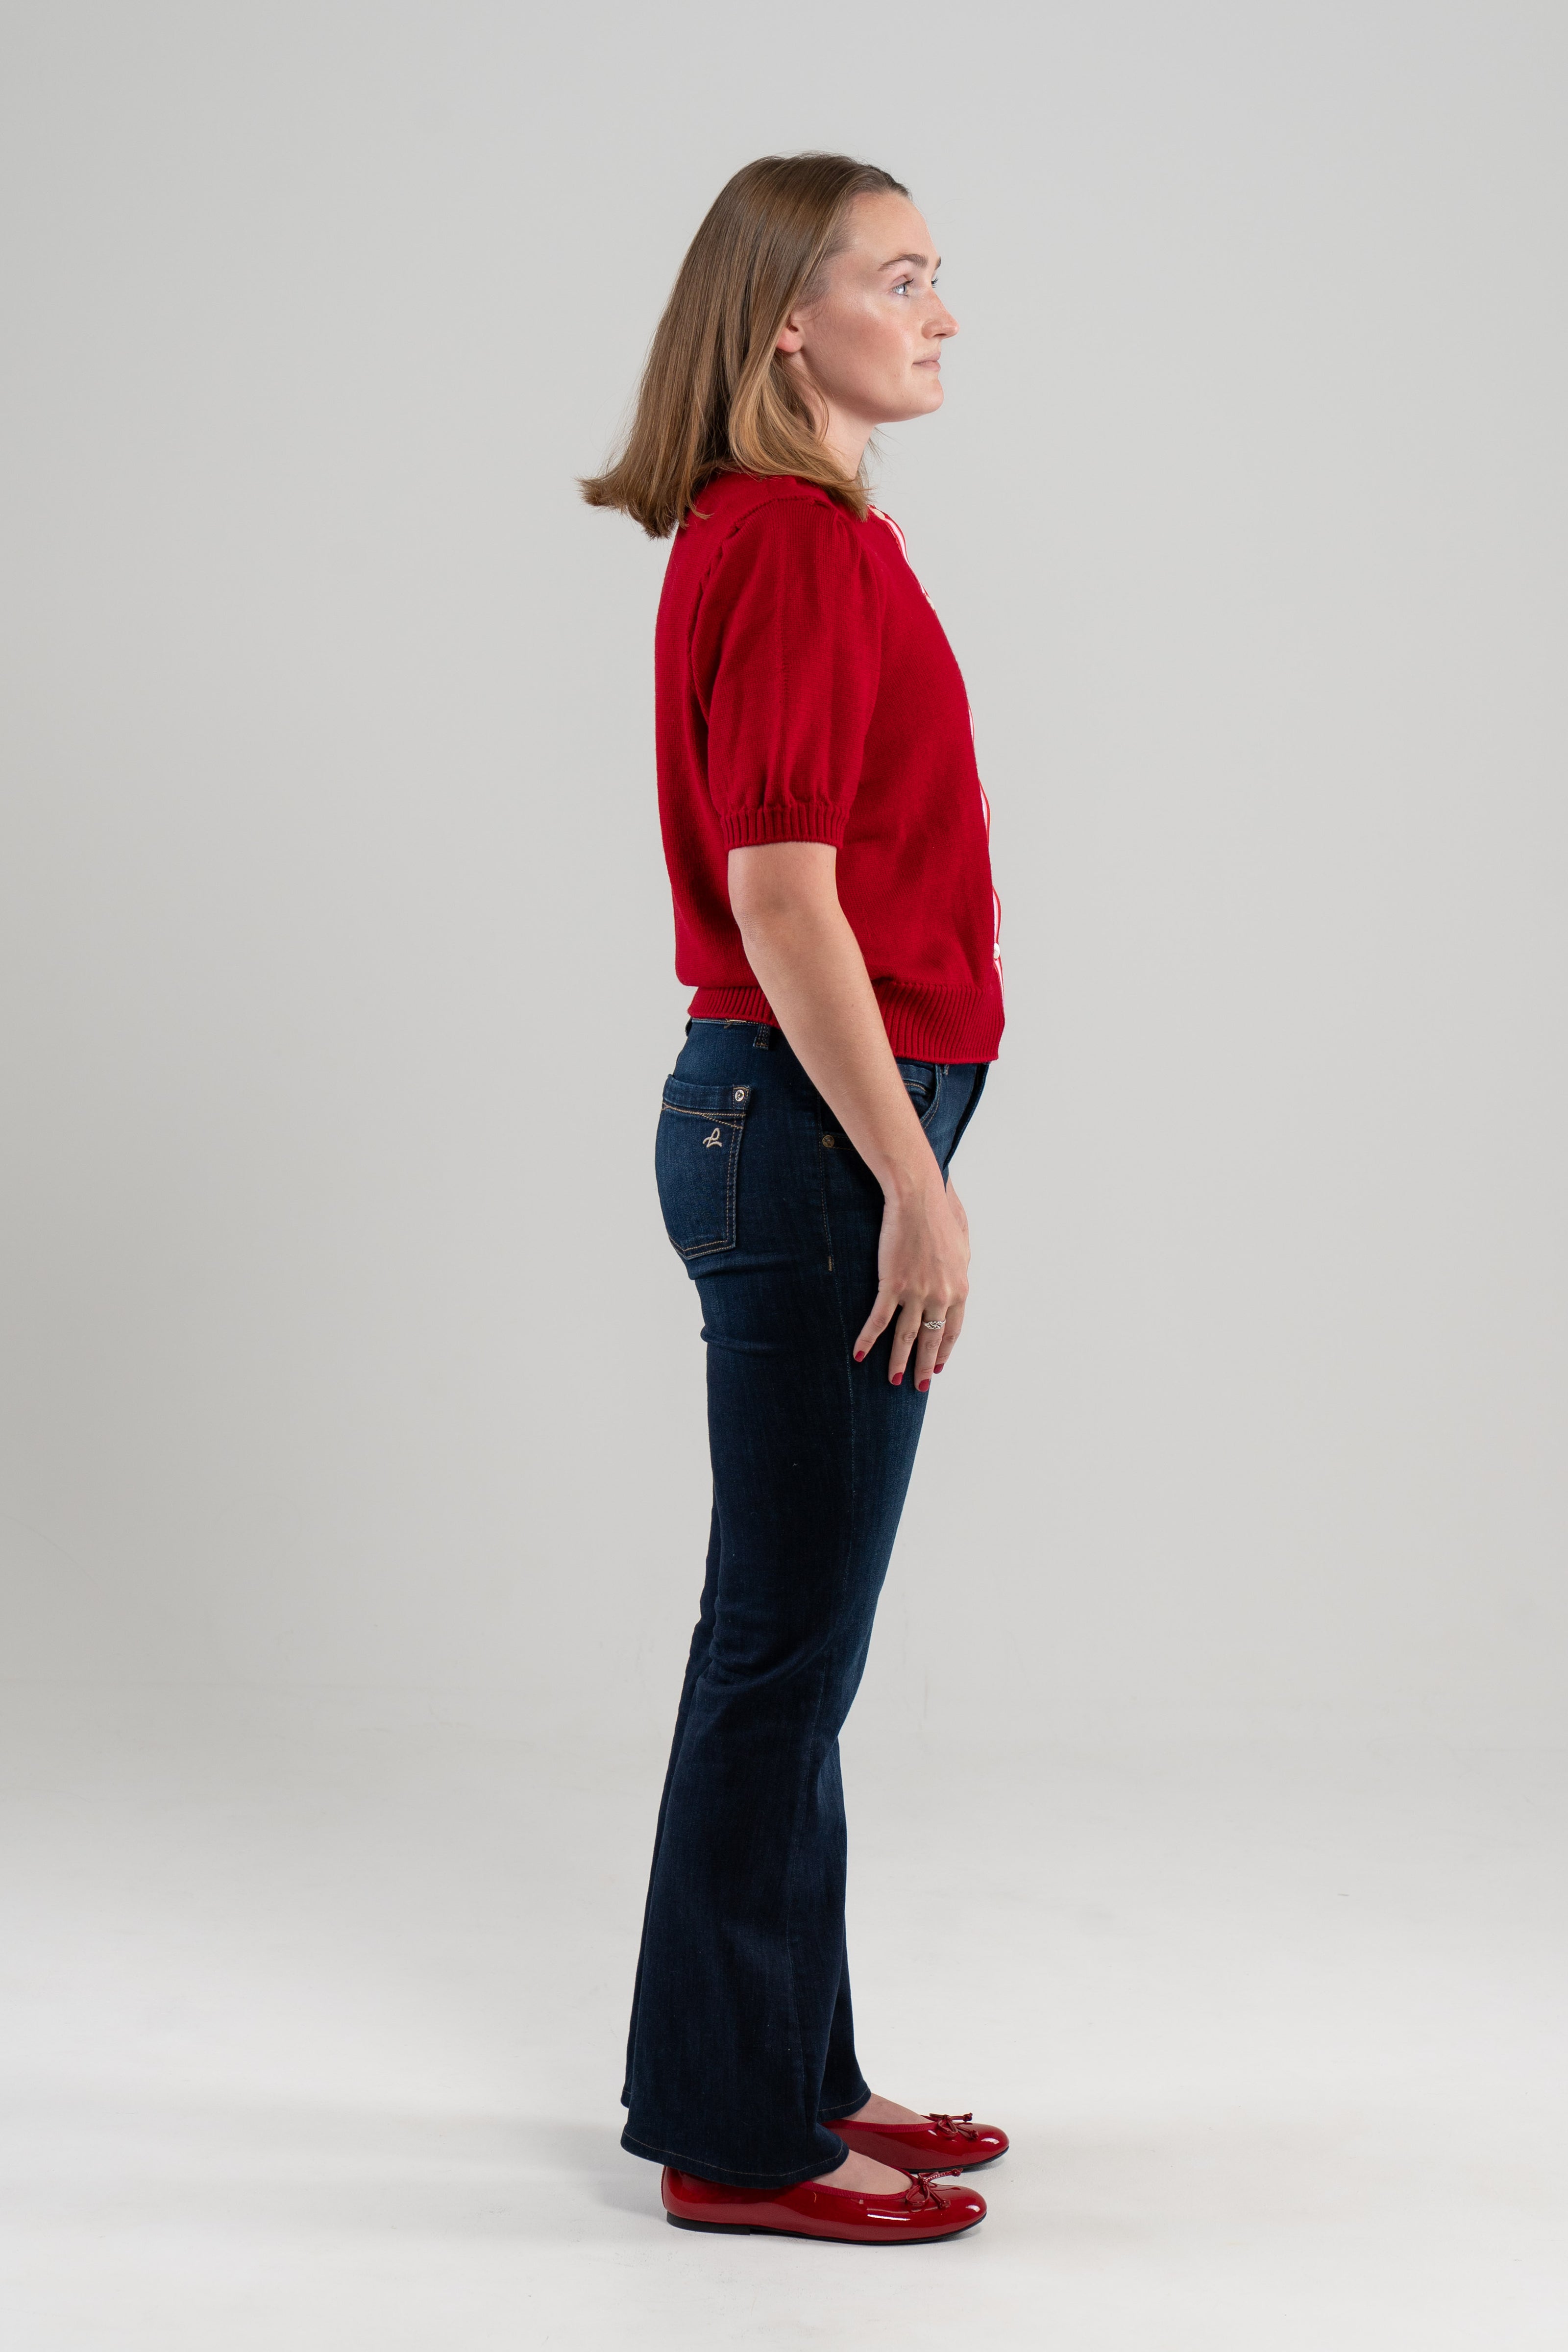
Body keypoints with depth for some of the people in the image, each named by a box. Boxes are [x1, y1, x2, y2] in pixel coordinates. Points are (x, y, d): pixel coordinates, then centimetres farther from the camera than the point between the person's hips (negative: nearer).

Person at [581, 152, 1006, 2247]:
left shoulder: (808, 538, 16)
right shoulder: (789, 543, -15)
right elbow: (782, 892, -21)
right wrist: (913, 1177, -19)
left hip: (816, 1122, 10)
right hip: (817, 1130, -10)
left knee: (794, 1630, 15)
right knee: (788, 1637, -2)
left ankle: (779, 2067, 27)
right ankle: (737, 2137, 10)